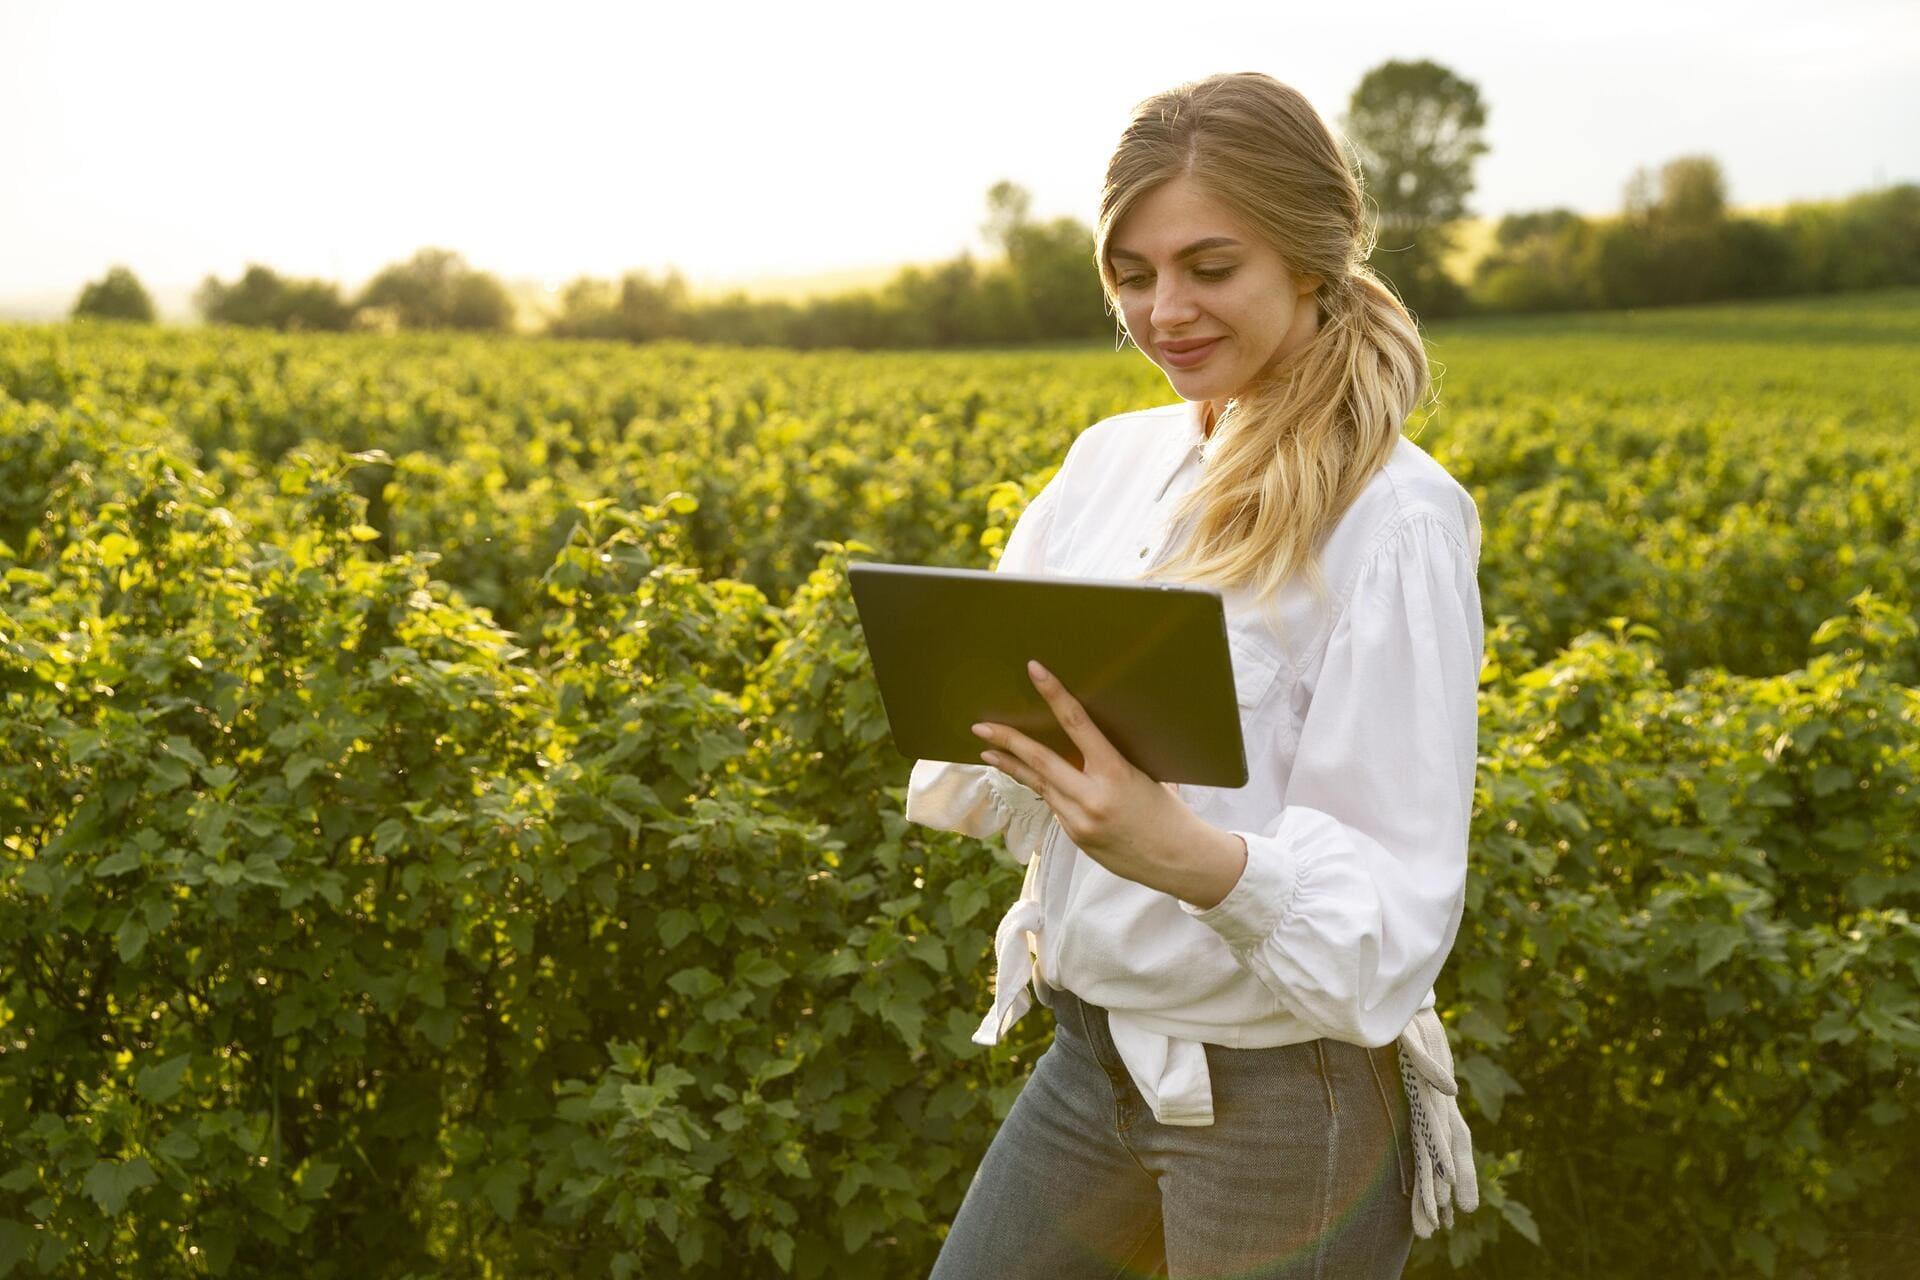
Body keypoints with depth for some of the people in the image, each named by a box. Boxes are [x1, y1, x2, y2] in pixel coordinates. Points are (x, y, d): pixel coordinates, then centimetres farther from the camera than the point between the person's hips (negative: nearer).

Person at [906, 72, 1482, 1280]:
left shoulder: (1391, 520, -17)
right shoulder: (1110, 461, 2)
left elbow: (1394, 915, -18)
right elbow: (963, 781, 2)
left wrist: (1183, 849, -36)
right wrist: (982, 724, -21)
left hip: (1280, 1101, -6)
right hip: (1092, 1055, 6)